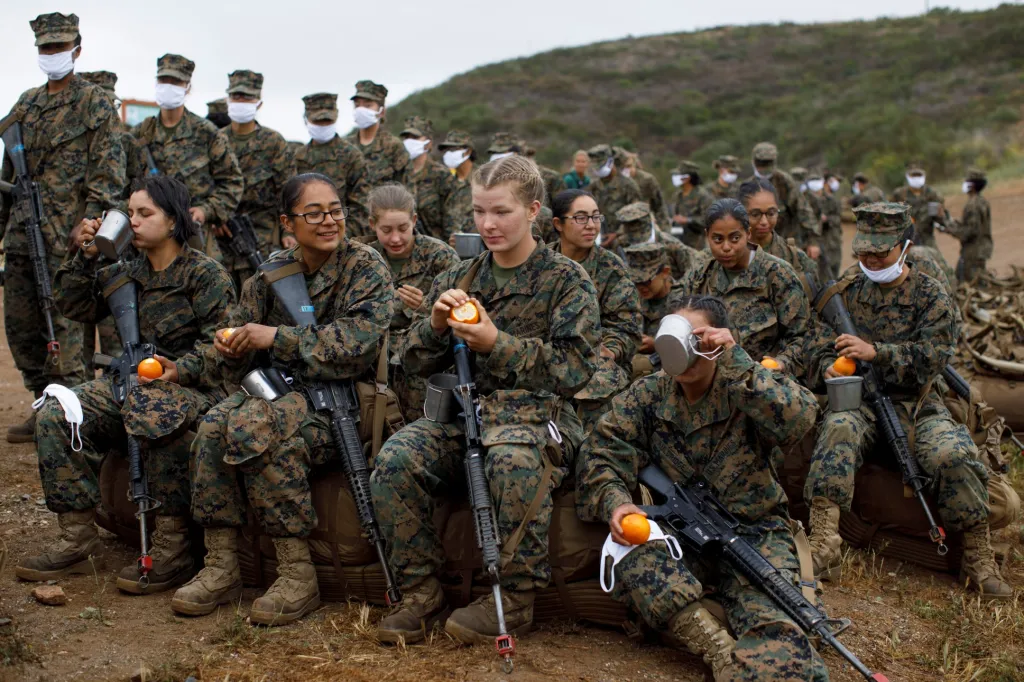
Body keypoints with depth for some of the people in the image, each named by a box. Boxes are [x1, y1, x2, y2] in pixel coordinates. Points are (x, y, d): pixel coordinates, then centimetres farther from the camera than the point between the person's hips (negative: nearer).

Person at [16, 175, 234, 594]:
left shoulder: (206, 273, -3)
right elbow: (74, 306, 18)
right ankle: (79, 541, -10)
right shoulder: (127, 274, 17)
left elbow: (218, 340, -11)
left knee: (157, 413, -41)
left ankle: (173, 550, -33)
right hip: (132, 382, 7)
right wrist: (85, 258, 4)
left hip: (193, 385, -7)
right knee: (55, 414, -14)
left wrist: (180, 369, -27)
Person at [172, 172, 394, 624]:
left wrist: (277, 337, -20)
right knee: (214, 425, -25)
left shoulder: (366, 268, -3)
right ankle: (221, 566, -16)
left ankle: (299, 575, -25)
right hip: (280, 390, 5)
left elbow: (358, 339, -18)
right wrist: (230, 347, -13)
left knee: (255, 425, -32)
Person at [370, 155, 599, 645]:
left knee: (514, 460, -39)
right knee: (395, 459, -26)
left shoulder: (567, 281, 4)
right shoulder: (461, 279, 16)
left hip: (536, 415, -4)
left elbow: (574, 370, -6)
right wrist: (436, 325, -7)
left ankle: (515, 599, -19)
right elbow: (417, 363, 15)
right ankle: (422, 594, -11)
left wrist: (498, 344, -14)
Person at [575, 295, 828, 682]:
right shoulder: (647, 396, 4)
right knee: (627, 553, -31)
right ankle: (720, 648, -31)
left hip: (754, 534, -2)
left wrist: (736, 361, -27)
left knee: (774, 626, -32)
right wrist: (615, 502, -24)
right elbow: (602, 454, -3)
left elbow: (800, 419, -22)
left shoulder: (747, 390, -2)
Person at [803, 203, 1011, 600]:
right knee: (837, 430, -35)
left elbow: (933, 355, -9)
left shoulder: (930, 296, 5)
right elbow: (820, 349, 10)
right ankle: (823, 547, -40)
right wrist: (830, 367, -15)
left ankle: (980, 562, -13)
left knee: (952, 454, -30)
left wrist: (876, 352, -20)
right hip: (860, 402, 1)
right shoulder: (845, 294, 13)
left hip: (917, 405, 0)